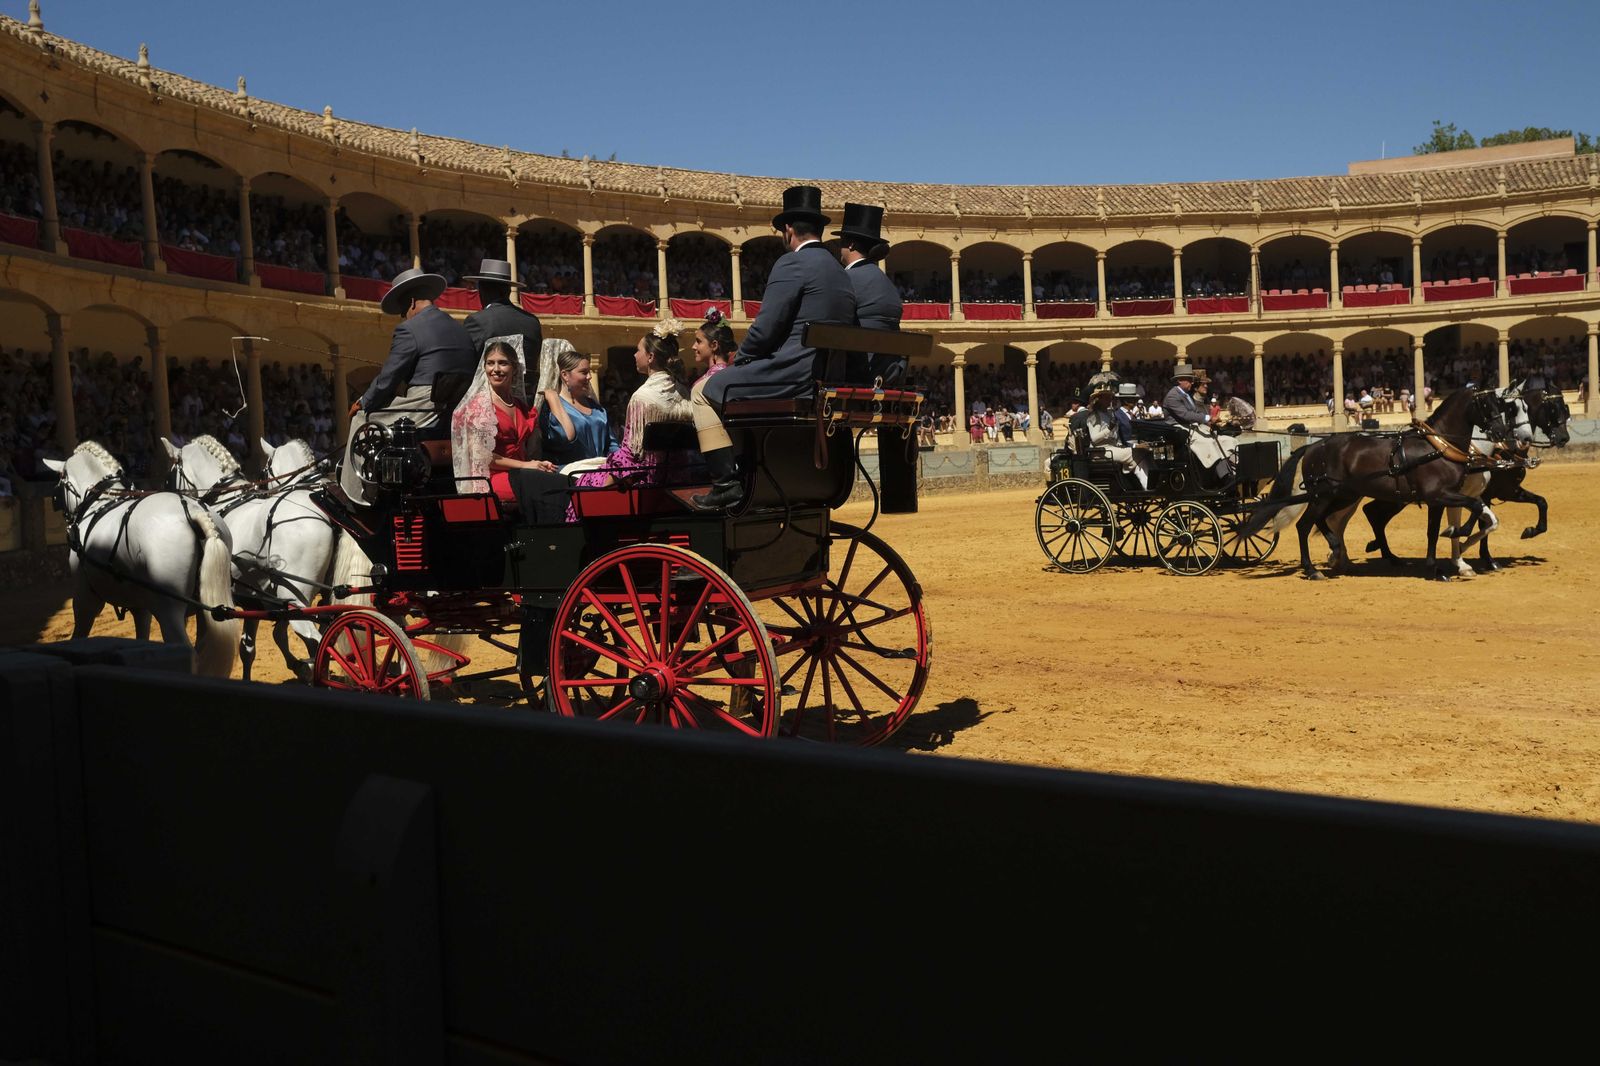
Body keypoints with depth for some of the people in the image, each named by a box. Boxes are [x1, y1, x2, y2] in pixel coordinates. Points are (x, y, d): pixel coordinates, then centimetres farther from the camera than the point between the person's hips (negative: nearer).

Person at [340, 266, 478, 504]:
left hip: (425, 413, -8)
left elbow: (386, 380, -8)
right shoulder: (462, 330, 13)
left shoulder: (409, 330, -9)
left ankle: (356, 491, 16)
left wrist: (363, 403, 11)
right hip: (459, 418, 8)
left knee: (363, 417, 14)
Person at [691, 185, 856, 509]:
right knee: (735, 390, 31)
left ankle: (727, 482, -5)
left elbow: (765, 329, -15)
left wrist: (738, 360, 5)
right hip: (830, 382, 9)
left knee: (708, 394, 5)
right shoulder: (841, 272, 18)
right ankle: (747, 476, 27)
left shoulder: (791, 263, -8)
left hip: (793, 376, -9)